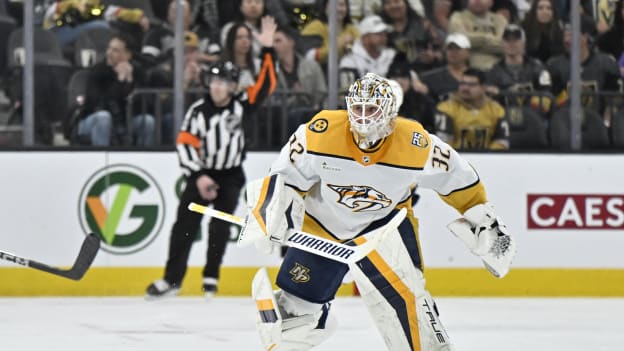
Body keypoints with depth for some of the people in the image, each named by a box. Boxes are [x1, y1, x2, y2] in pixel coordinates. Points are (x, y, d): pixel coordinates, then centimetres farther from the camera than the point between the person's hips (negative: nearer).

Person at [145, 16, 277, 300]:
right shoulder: (198, 111, -11)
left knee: (220, 227, -11)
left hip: (231, 176, 0)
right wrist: (198, 176, -19)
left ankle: (211, 278, -1)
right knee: (185, 225, -4)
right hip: (201, 173, 0)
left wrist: (267, 50, -20)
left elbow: (265, 85, -13)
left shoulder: (241, 105, -7)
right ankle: (172, 279, 1)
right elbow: (185, 145, -12)